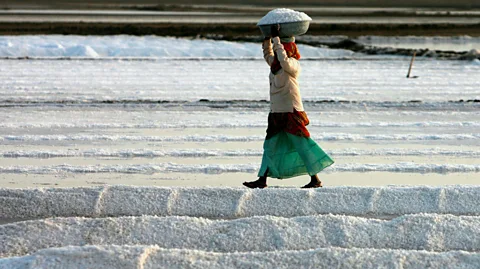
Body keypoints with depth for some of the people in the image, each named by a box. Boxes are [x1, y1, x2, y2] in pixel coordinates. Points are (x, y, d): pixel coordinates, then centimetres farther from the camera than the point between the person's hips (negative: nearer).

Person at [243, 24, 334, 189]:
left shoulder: (293, 64, -11)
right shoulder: (275, 64, 12)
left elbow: (283, 60, -31)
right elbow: (268, 55, 31)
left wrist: (276, 38, -26)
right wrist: (267, 39, 18)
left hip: (292, 112, -9)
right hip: (276, 113, 9)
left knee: (302, 145, -6)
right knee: (270, 146, 12)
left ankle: (315, 179, -1)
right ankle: (262, 180, 18)